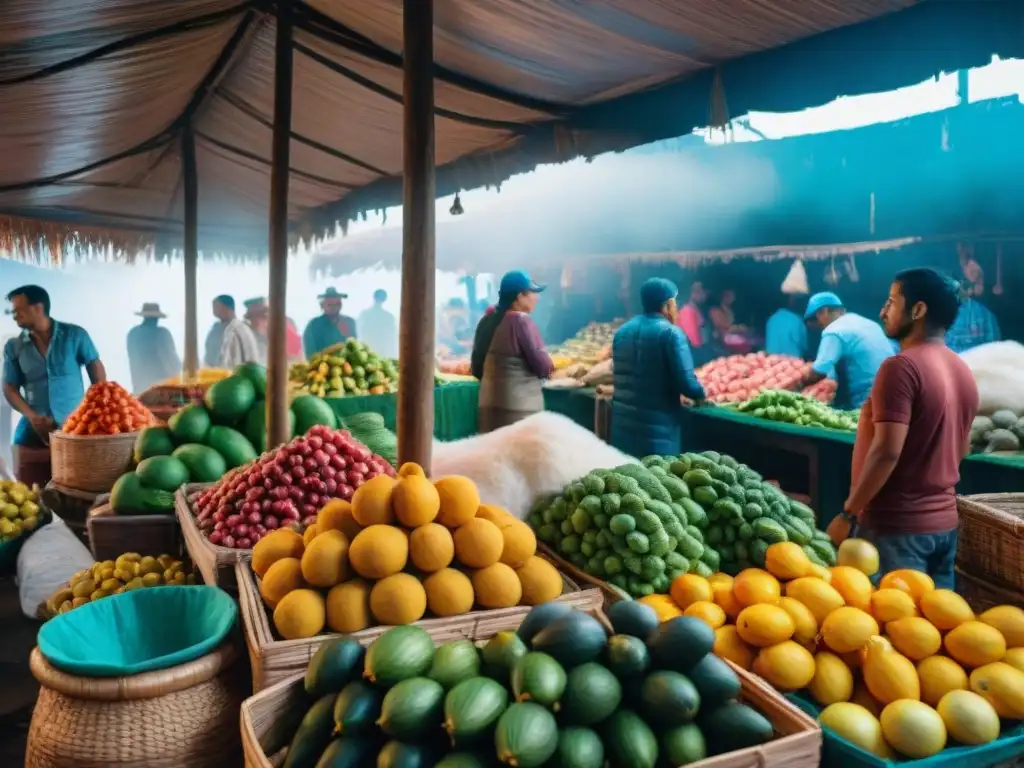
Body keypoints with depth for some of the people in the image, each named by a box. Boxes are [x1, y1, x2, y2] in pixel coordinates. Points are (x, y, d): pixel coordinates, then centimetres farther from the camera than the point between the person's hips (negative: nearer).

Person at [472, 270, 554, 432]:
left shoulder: (489, 320, 9)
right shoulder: (520, 321, -13)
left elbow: (477, 365, 13)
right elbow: (541, 363, -12)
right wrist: (549, 368, 8)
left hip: (490, 402, 8)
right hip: (519, 404, -8)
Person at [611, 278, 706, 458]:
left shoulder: (622, 330, 11)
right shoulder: (671, 333, -11)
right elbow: (685, 381, -14)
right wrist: (700, 395, 5)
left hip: (622, 422, 7)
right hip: (656, 426, -7)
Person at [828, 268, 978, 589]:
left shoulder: (901, 366, -17)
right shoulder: (963, 370, 10)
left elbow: (886, 452, -23)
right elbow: (961, 449, 19)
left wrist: (848, 514, -15)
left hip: (897, 523, -8)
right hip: (944, 520, 8)